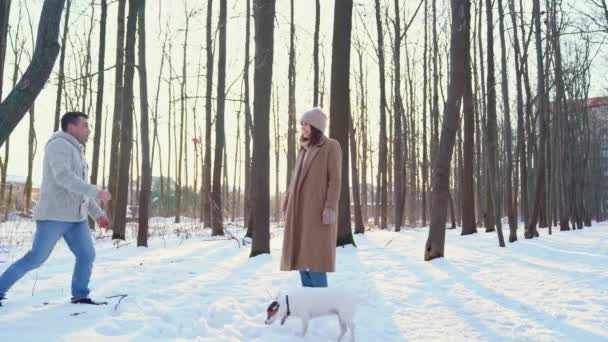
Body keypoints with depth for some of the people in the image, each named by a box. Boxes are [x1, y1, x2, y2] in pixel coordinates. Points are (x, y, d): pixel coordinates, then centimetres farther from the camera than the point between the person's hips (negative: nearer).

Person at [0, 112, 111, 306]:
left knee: (87, 255, 1)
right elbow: (64, 178, -26)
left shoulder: (76, 153, 20)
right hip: (54, 215, -9)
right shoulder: (59, 145, -11)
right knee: (35, 258, -4)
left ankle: (80, 296, 10)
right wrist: (97, 192, -26)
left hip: (75, 217, 9)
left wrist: (98, 214, 18)